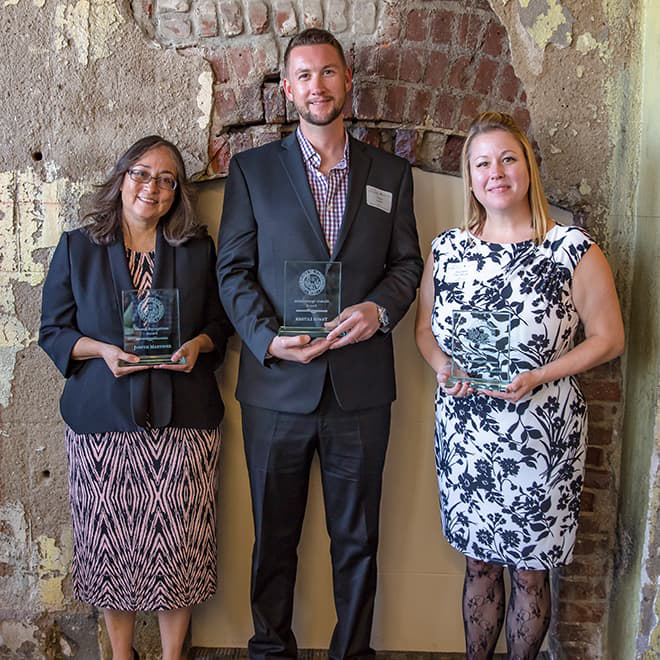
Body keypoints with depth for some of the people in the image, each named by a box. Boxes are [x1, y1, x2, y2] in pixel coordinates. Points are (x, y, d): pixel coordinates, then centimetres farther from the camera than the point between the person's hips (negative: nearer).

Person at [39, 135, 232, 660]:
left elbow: (220, 323, 13)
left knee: (178, 542, 2)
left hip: (182, 420, 0)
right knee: (111, 540, 6)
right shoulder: (77, 247, 7)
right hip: (103, 421, 0)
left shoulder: (198, 249, 9)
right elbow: (53, 331, 7)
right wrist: (103, 350, -11)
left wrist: (197, 345, -8)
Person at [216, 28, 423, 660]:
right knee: (273, 533, 13)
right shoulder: (251, 168, 5)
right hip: (277, 382, -1)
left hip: (361, 386, 1)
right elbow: (233, 269, 0)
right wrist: (269, 338, -15)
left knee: (356, 536, 13)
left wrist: (379, 308, -12)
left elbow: (406, 262, 10)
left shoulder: (390, 173, 9)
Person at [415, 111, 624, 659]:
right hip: (463, 431, 3)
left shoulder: (573, 250, -8)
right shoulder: (446, 248, 3)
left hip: (539, 434, -3)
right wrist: (442, 366, -9)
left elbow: (609, 338, -4)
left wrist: (538, 377, -17)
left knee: (529, 570, 11)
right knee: (479, 562, 16)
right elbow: (425, 328, 13)